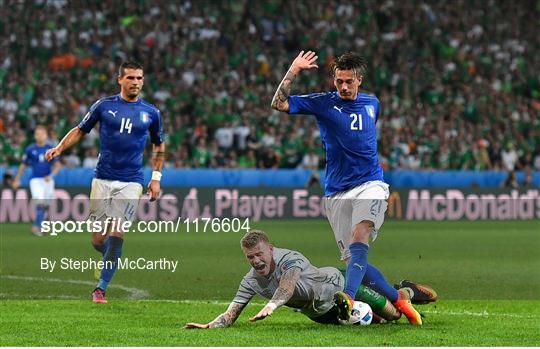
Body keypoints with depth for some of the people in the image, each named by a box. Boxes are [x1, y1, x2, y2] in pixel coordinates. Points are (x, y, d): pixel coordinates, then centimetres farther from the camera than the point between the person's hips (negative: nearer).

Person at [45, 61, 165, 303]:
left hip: (131, 182, 0)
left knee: (117, 234, -13)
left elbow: (159, 146, 19)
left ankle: (101, 287, -3)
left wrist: (156, 178, 12)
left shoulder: (151, 113, 6)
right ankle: (111, 260, 33)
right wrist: (59, 148, -5)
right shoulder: (104, 106, 2)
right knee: (98, 240, -1)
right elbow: (80, 130, 11)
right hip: (102, 180, 0)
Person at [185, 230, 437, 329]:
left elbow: (287, 286, -59)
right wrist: (209, 326, -43)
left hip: (336, 284, -5)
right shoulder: (250, 281, -21)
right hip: (320, 314, 5)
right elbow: (231, 314, -21)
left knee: (393, 314, 4)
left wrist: (270, 306, -79)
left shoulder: (290, 259, -38)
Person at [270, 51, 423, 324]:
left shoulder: (371, 104, 13)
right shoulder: (323, 103, 4)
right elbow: (279, 104, -4)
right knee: (352, 259, -4)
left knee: (359, 239, -27)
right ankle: (399, 298, 13)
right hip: (336, 193, 1)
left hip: (369, 184, -1)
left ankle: (349, 297, -46)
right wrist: (293, 71, -11)